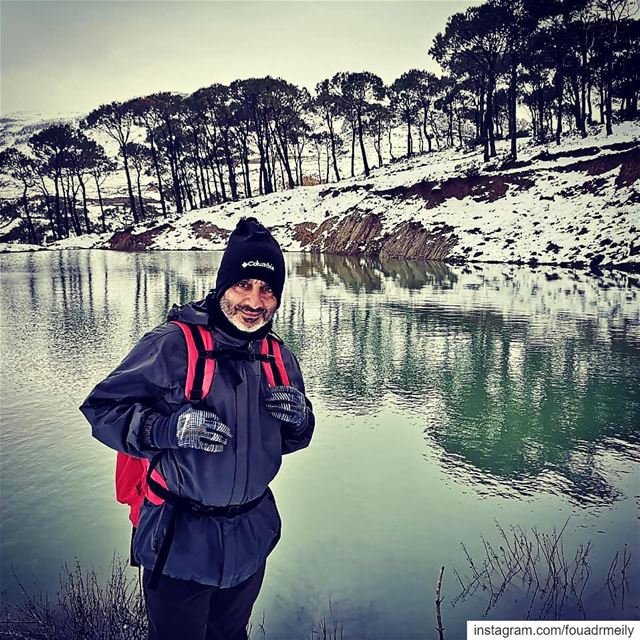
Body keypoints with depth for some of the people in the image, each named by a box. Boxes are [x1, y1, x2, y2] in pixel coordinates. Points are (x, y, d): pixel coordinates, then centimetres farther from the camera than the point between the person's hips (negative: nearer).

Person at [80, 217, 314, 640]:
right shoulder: (174, 344, -18)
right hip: (181, 543, -5)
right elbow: (103, 407, -15)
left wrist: (299, 418, -14)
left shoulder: (278, 356, 0)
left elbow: (291, 440, 9)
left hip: (251, 539, 5)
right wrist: (170, 427, -30)